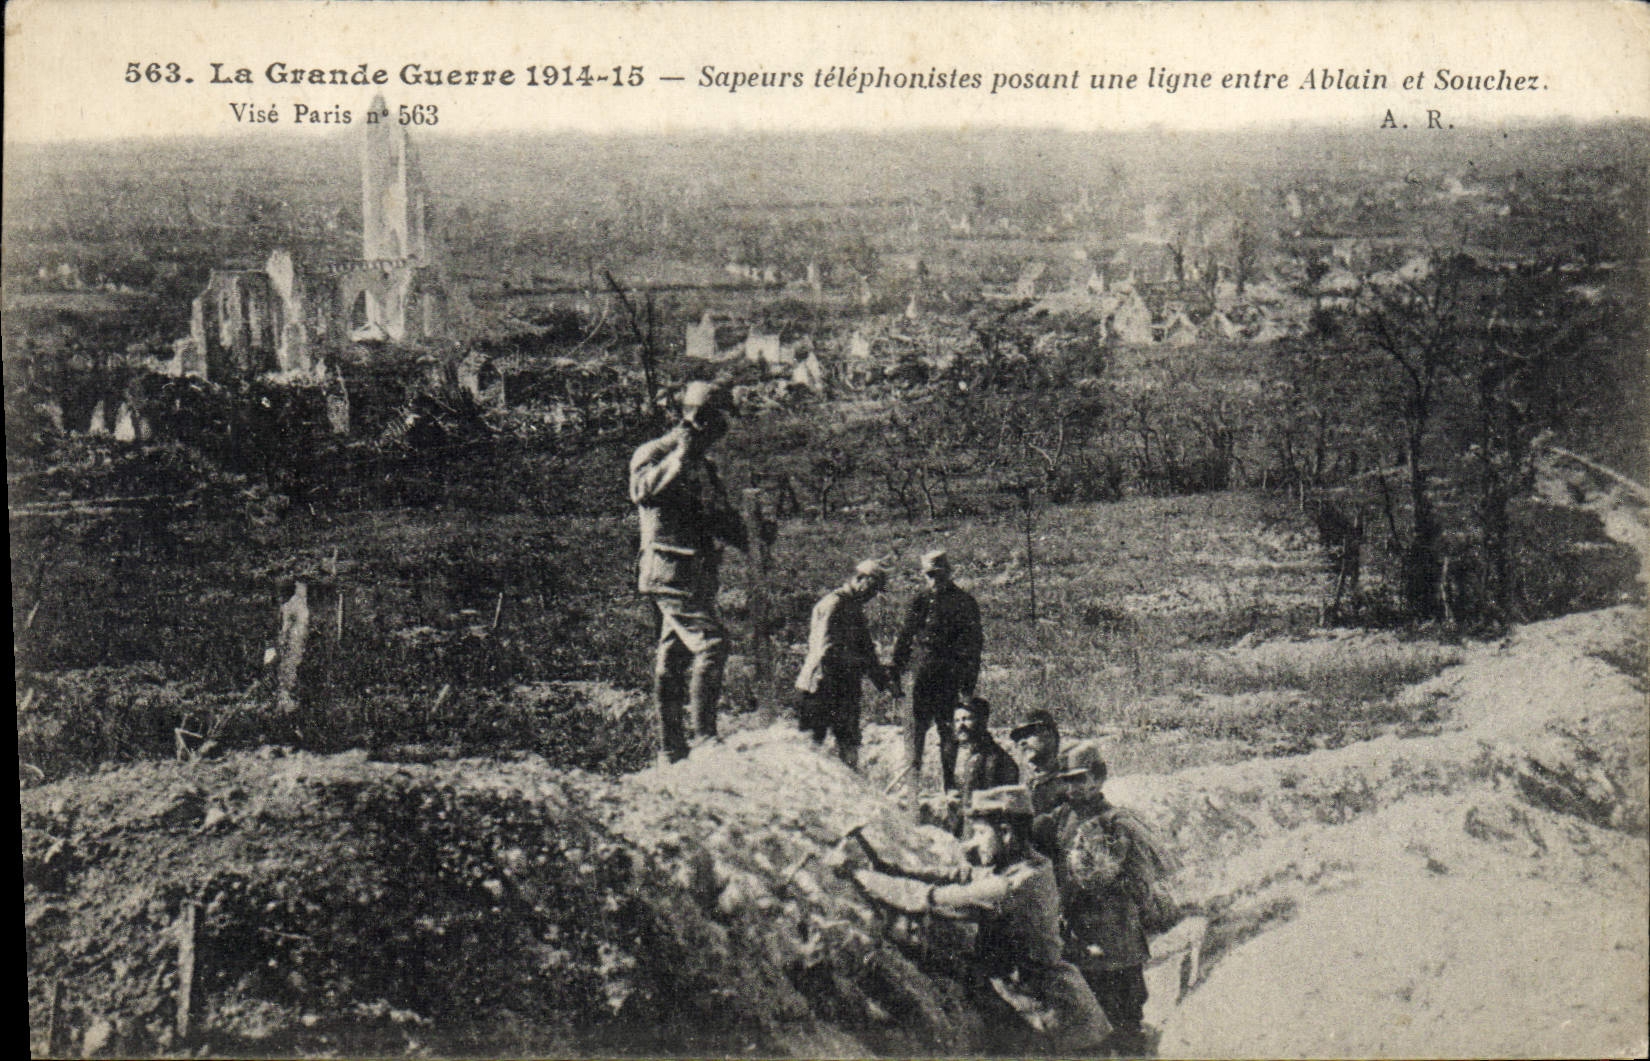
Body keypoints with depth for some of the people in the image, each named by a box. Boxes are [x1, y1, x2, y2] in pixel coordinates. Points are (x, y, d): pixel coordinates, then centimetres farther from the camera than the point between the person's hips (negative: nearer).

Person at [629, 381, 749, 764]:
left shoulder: (702, 464, 20)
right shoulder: (655, 453, -5)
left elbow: (719, 512, 24)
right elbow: (643, 491, -25)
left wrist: (737, 532, 3)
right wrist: (680, 456, -26)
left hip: (698, 573, 9)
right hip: (671, 571, -9)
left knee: (674, 655, 11)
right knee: (710, 643, -17)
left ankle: (672, 747, 16)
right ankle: (705, 739, -14)